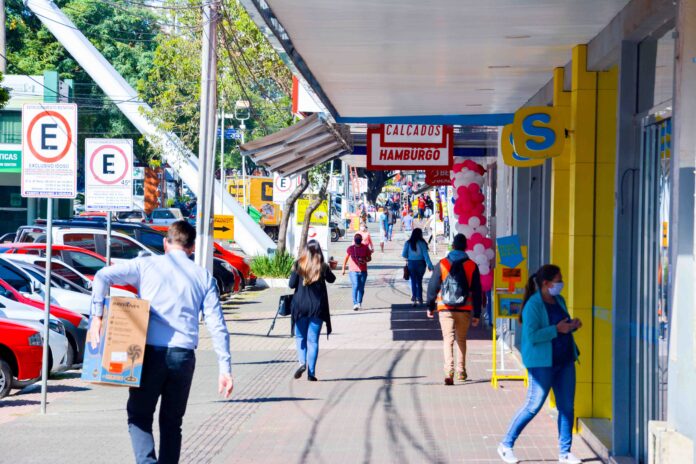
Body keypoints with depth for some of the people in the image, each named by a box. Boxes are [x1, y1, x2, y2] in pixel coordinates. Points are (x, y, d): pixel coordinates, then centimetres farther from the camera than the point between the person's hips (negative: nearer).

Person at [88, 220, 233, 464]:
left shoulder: (147, 265, 6)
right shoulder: (203, 276, 11)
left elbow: (103, 276, -6)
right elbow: (217, 326, 5)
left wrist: (97, 316, -7)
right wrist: (225, 368, 5)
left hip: (150, 353, -2)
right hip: (183, 355, 2)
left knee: (139, 416, 9)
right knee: (172, 421, 16)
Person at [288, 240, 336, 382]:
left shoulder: (299, 265, -5)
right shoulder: (323, 267, -3)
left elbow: (291, 284, -3)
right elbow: (331, 279, 14)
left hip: (300, 306, 0)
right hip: (317, 307, 0)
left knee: (300, 337, 15)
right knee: (313, 340, 6)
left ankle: (302, 362, -9)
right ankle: (311, 372, 3)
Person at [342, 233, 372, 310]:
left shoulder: (365, 248, 2)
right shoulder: (350, 248, 1)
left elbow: (369, 258, 9)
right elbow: (346, 259, 10)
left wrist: (365, 261, -13)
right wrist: (343, 268, 10)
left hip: (363, 271, 2)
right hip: (353, 271, -2)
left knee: (361, 288, 8)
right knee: (355, 286, -15)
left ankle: (359, 302, 23)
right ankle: (355, 304, -17)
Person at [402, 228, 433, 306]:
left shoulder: (408, 243, -4)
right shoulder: (422, 243, -9)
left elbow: (404, 254, -1)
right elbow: (425, 255, -12)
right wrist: (430, 265, -9)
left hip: (411, 264, 1)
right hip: (420, 264, -1)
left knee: (413, 281, 5)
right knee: (419, 281, 13)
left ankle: (414, 297, -12)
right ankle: (419, 298, 13)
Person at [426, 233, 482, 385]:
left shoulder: (442, 264, -1)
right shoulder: (472, 266, 1)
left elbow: (433, 286, 1)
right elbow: (477, 291, 2)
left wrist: (430, 307, 13)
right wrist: (477, 314, 7)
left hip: (445, 309, -1)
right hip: (465, 309, 1)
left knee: (448, 340, -3)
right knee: (461, 340, 18)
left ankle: (449, 372, -20)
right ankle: (461, 372, 22)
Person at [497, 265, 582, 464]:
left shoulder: (559, 300, 11)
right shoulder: (533, 305, -14)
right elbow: (531, 336, -23)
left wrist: (572, 325, 3)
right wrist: (556, 329, -21)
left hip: (565, 360, 8)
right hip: (542, 363, -7)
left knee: (567, 407, 6)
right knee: (533, 406, -4)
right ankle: (506, 445, 10)